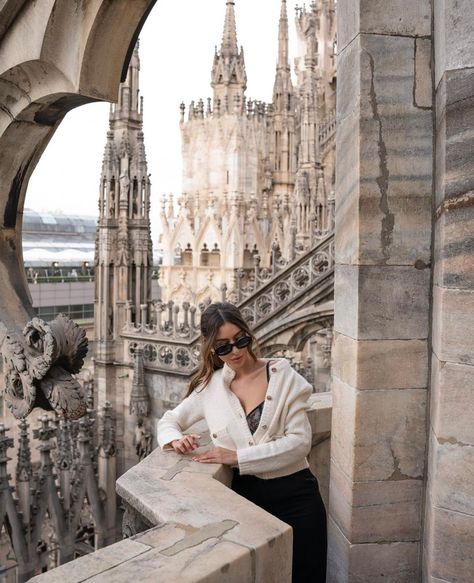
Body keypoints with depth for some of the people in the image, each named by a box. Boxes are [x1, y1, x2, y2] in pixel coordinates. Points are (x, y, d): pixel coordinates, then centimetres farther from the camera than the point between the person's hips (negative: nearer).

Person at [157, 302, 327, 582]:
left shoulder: (283, 375, -4)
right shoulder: (210, 386, 4)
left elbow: (299, 441, -10)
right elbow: (168, 421, 14)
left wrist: (238, 457, -17)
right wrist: (176, 439, -10)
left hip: (294, 495, -1)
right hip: (245, 496, 2)